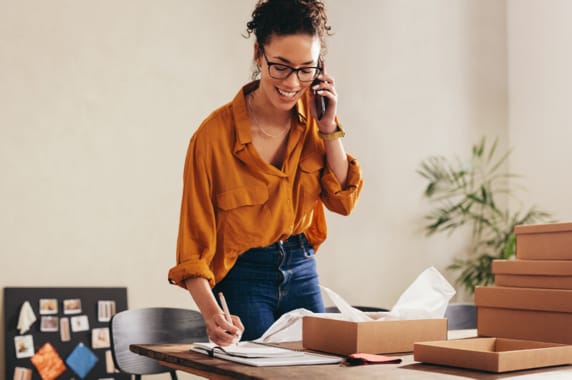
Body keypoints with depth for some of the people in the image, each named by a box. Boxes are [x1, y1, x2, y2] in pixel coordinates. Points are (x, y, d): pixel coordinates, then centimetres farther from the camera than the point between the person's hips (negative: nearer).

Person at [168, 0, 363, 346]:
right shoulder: (215, 135, -21)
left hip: (302, 269, 5)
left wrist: (329, 128, -14)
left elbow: (343, 201, -4)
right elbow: (195, 243, -19)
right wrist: (212, 313, -33)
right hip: (242, 278, -5)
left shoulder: (315, 116, -5)